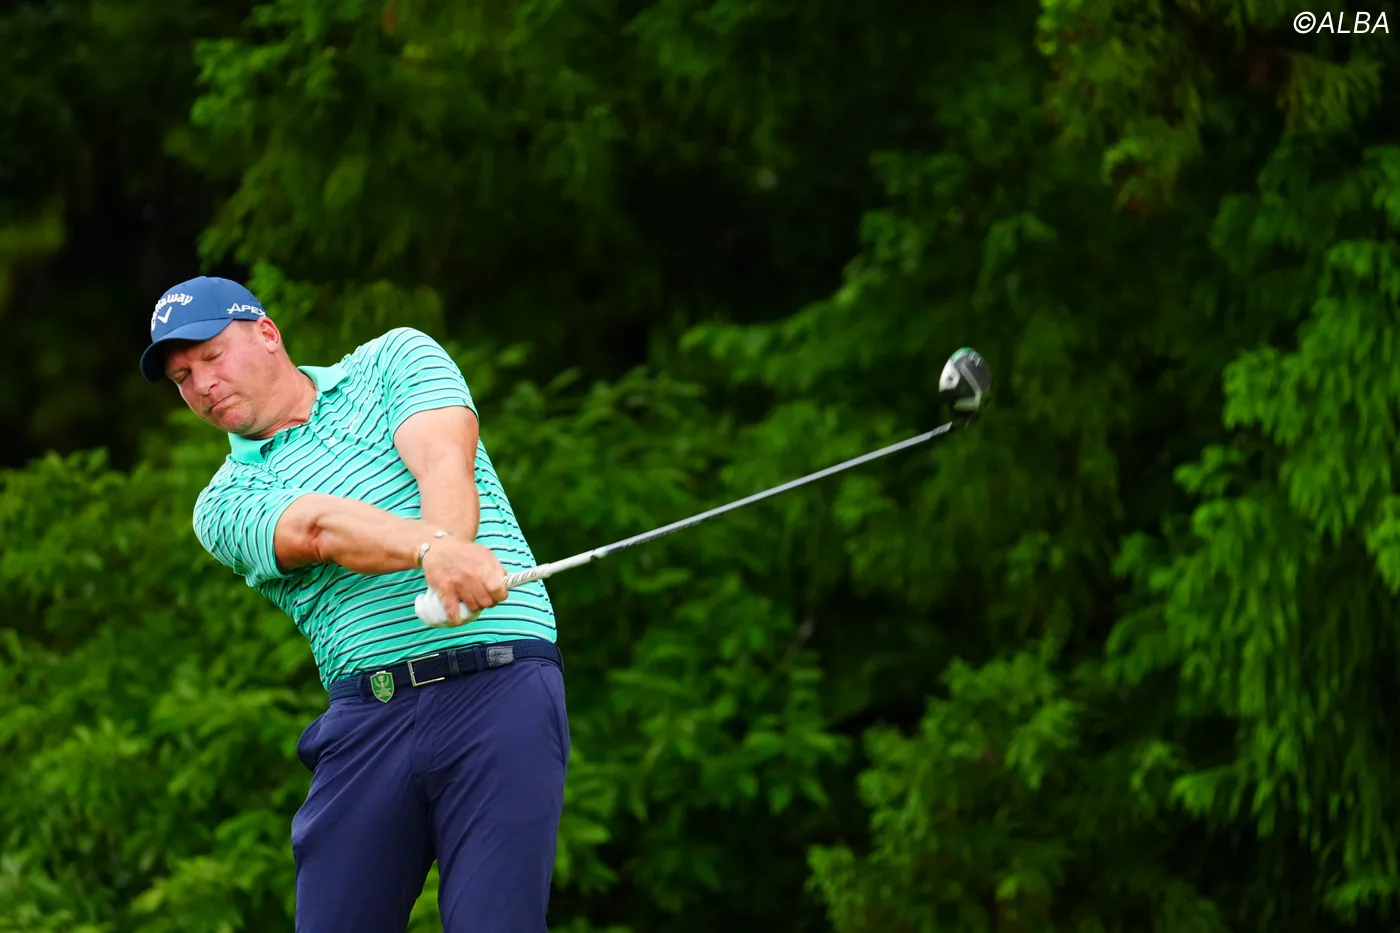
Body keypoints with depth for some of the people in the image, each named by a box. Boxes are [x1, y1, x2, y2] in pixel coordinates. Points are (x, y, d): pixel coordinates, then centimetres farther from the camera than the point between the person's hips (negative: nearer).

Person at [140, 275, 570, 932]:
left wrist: (450, 555, -29)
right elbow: (319, 529, -9)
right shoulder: (226, 503, 12)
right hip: (366, 719, 3)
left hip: (499, 686, -3)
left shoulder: (394, 361, 13)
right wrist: (433, 548, -30)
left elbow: (443, 463, -6)